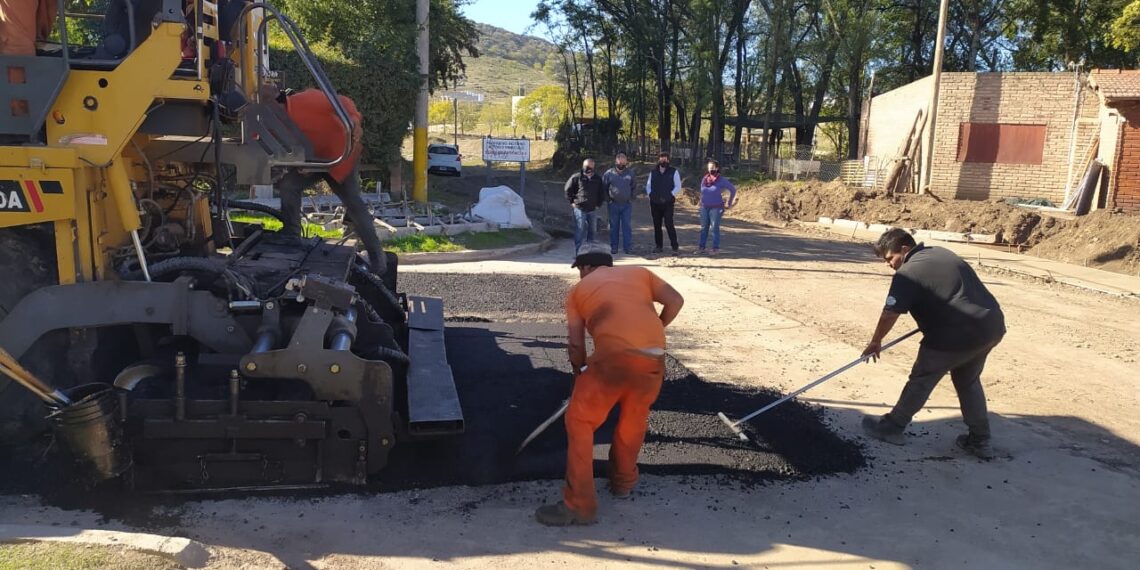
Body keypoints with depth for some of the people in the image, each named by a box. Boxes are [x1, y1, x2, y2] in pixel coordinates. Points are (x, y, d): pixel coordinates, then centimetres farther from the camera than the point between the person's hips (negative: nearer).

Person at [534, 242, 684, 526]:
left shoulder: (578, 290, 19)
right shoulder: (640, 272, 25)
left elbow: (576, 344, 15)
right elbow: (675, 300, 13)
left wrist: (580, 372, 32)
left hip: (614, 356, -4)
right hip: (653, 358, 4)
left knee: (579, 422, 11)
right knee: (634, 419, 27)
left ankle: (579, 505, 10)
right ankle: (623, 481, 43)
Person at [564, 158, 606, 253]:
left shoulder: (598, 178, 6)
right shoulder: (577, 177, -5)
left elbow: (602, 192, 18)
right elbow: (568, 189, 4)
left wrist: (599, 203, 11)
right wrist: (571, 201, 1)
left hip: (593, 209, 4)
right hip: (580, 209, -4)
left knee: (592, 230, 11)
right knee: (580, 231, -6)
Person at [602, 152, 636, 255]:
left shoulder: (630, 173, 4)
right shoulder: (609, 173, -1)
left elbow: (634, 187, 15)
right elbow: (603, 187, 8)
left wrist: (631, 198, 7)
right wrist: (608, 198, 4)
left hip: (627, 204, 0)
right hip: (613, 204, 0)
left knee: (627, 226, -1)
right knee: (614, 226, 6)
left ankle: (628, 247, 2)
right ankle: (613, 248, 12)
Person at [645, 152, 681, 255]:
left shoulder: (673, 172, 3)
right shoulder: (653, 172, 13)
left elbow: (678, 186, 0)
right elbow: (648, 185, 17)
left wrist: (671, 195, -9)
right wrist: (650, 194, 2)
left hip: (668, 203, -4)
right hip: (655, 203, 4)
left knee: (669, 224, -12)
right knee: (656, 225, 7)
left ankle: (675, 247, -7)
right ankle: (658, 246, 16)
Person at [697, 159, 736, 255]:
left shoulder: (721, 180, -8)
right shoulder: (704, 179, 7)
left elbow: (733, 189, -2)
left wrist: (729, 204, 0)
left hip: (716, 208, -5)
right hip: (704, 207, 5)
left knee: (715, 228, -5)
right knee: (704, 228, 7)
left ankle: (716, 248, -1)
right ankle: (702, 247, 11)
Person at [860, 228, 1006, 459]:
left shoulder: (908, 272, -10)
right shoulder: (941, 253, 17)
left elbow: (889, 315, -10)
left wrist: (875, 342, 4)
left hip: (957, 335, -8)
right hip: (991, 324, 8)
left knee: (921, 380, 9)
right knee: (968, 381, 24)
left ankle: (893, 426, 22)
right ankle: (980, 440, 28)